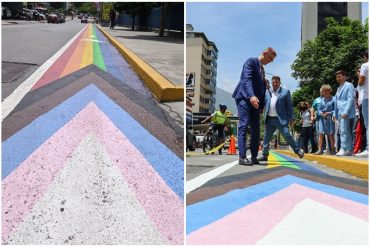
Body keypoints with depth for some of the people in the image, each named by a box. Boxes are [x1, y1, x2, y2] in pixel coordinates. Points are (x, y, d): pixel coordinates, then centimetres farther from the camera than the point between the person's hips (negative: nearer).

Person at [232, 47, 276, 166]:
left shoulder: (262, 69, 23)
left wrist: (262, 105, 14)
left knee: (256, 129, 4)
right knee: (244, 125, -14)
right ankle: (242, 157, -16)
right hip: (244, 97, -8)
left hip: (255, 100, 8)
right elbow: (247, 79, -18)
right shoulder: (251, 61, -3)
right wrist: (251, 96, -33)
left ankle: (254, 157, 7)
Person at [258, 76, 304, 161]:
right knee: (266, 137, 6)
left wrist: (291, 119, -2)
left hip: (281, 119, -4)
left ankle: (298, 151, 7)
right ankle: (264, 155, 14)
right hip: (269, 119, 4)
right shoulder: (267, 92, 13)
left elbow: (289, 106, 1)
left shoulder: (285, 92, 2)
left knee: (287, 135, -8)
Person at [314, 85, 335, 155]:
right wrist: (321, 113, -8)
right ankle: (320, 150, 2)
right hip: (322, 119, 4)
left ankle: (332, 150, 12)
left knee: (331, 135, 4)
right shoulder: (322, 100, 11)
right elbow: (319, 109, 12)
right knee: (321, 134, 0)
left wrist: (329, 113, -17)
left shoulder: (333, 99, -4)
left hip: (330, 119, -4)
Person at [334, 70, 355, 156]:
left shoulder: (349, 85, -1)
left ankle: (343, 149, -16)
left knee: (344, 131, -15)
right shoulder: (339, 88, 23)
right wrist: (335, 114, 16)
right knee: (347, 132, 9)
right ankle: (349, 150, 12)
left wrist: (346, 112, -19)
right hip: (340, 114, 8)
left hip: (346, 113, -8)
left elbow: (350, 99, -11)